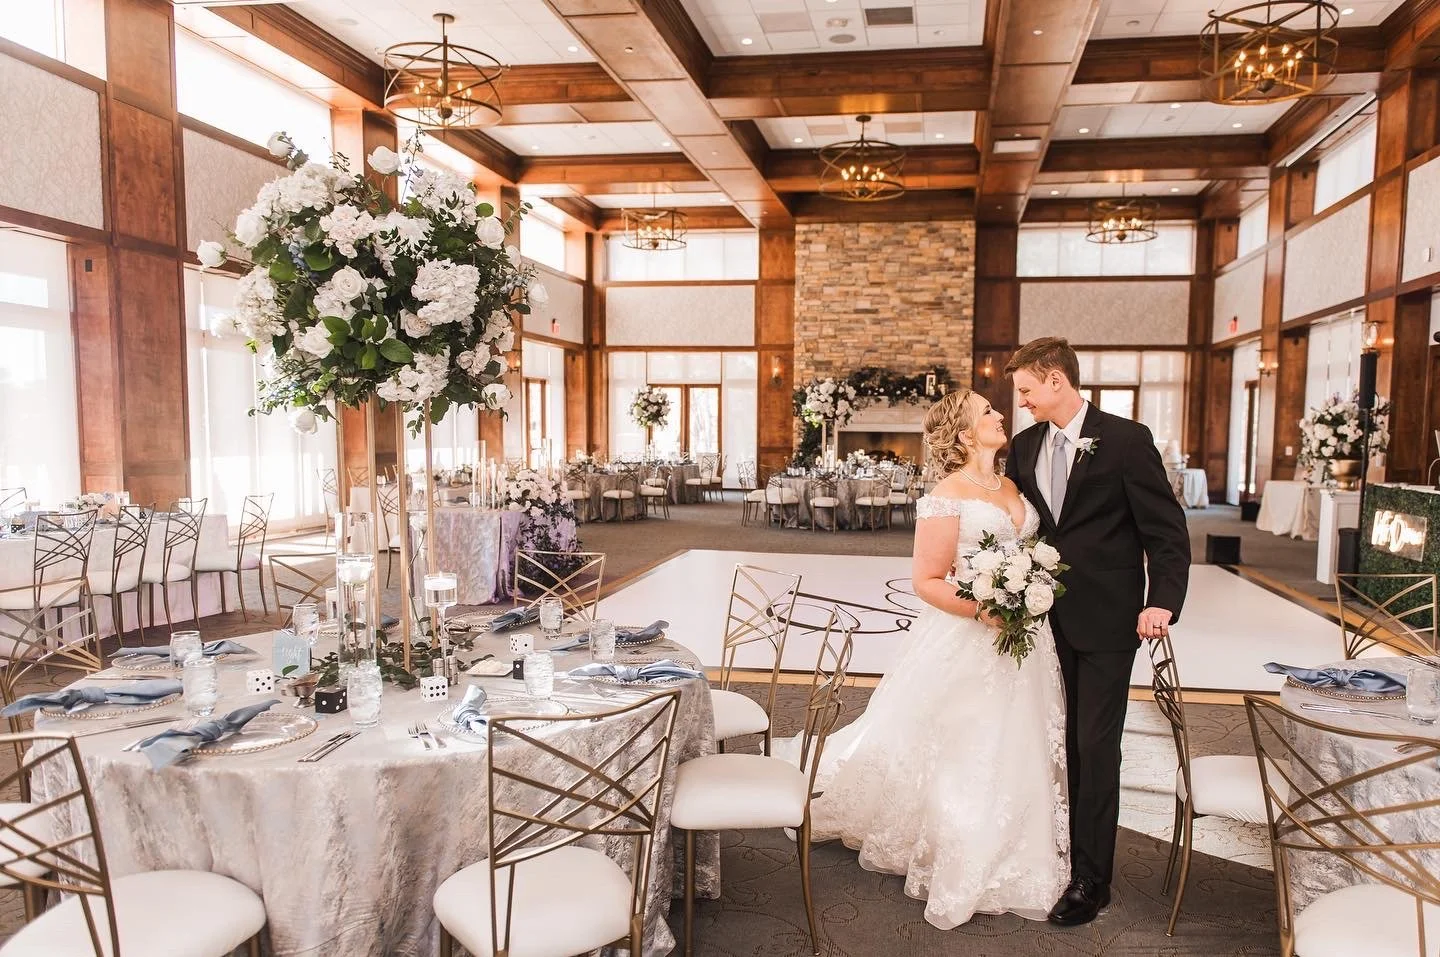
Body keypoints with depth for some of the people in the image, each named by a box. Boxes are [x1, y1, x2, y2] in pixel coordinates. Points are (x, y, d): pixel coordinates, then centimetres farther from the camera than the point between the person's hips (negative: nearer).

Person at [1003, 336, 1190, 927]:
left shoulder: (1127, 440, -10)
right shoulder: (1025, 447, 7)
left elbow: (1167, 530, -9)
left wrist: (1162, 602, -20)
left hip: (1106, 619, -5)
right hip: (1050, 618, 6)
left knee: (1096, 746, -1)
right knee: (1072, 743, 15)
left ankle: (1090, 879, 10)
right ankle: (1081, 849, 29)